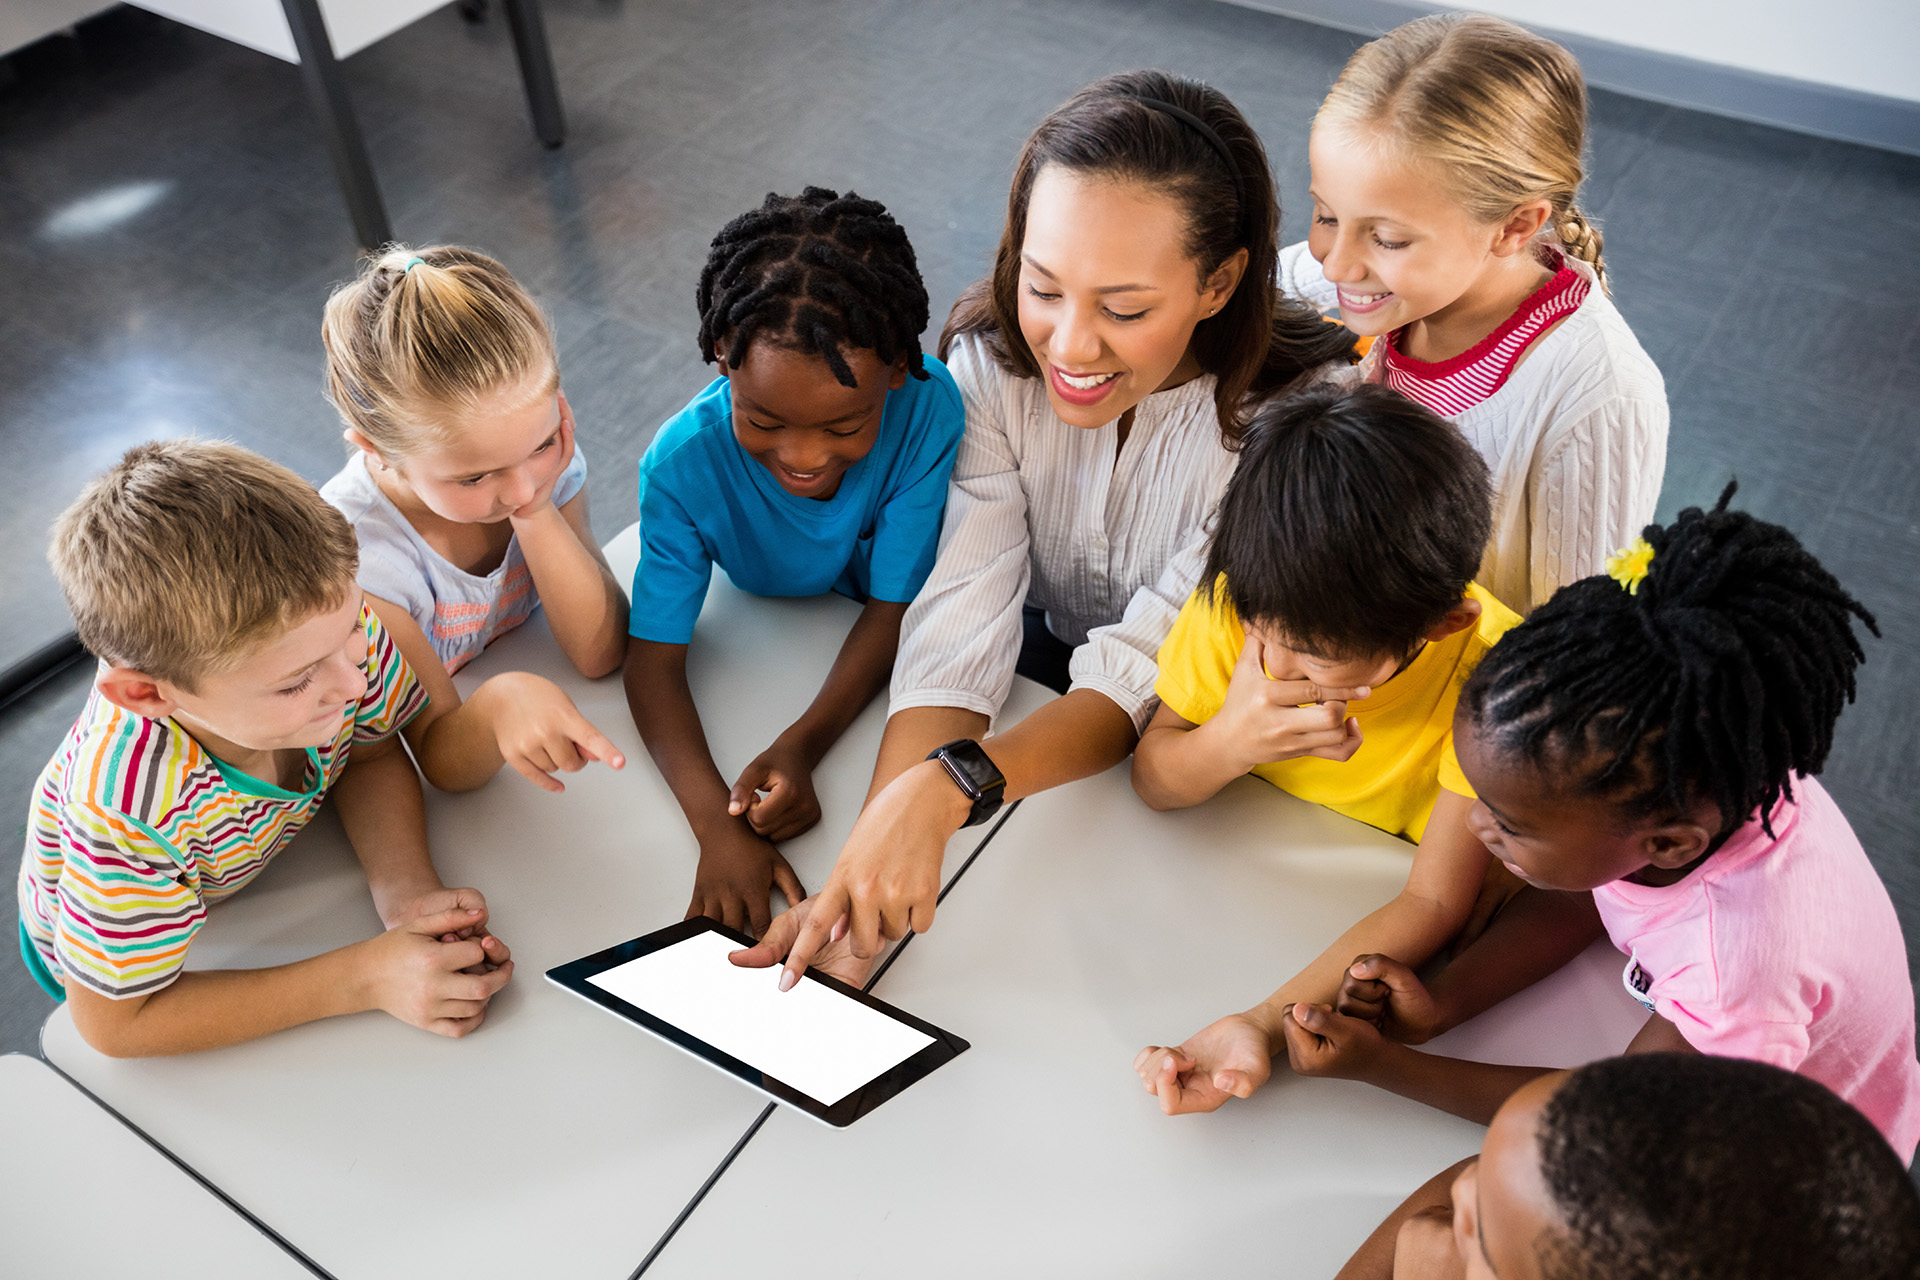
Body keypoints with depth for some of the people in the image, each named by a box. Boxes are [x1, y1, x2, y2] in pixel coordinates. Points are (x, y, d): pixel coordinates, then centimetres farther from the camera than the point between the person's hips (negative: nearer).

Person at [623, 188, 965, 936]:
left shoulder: (928, 410, -31)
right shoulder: (684, 462, -29)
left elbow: (893, 606, -22)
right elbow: (653, 657, -27)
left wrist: (801, 746, -36)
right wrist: (714, 823, -42)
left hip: (889, 651, 2)